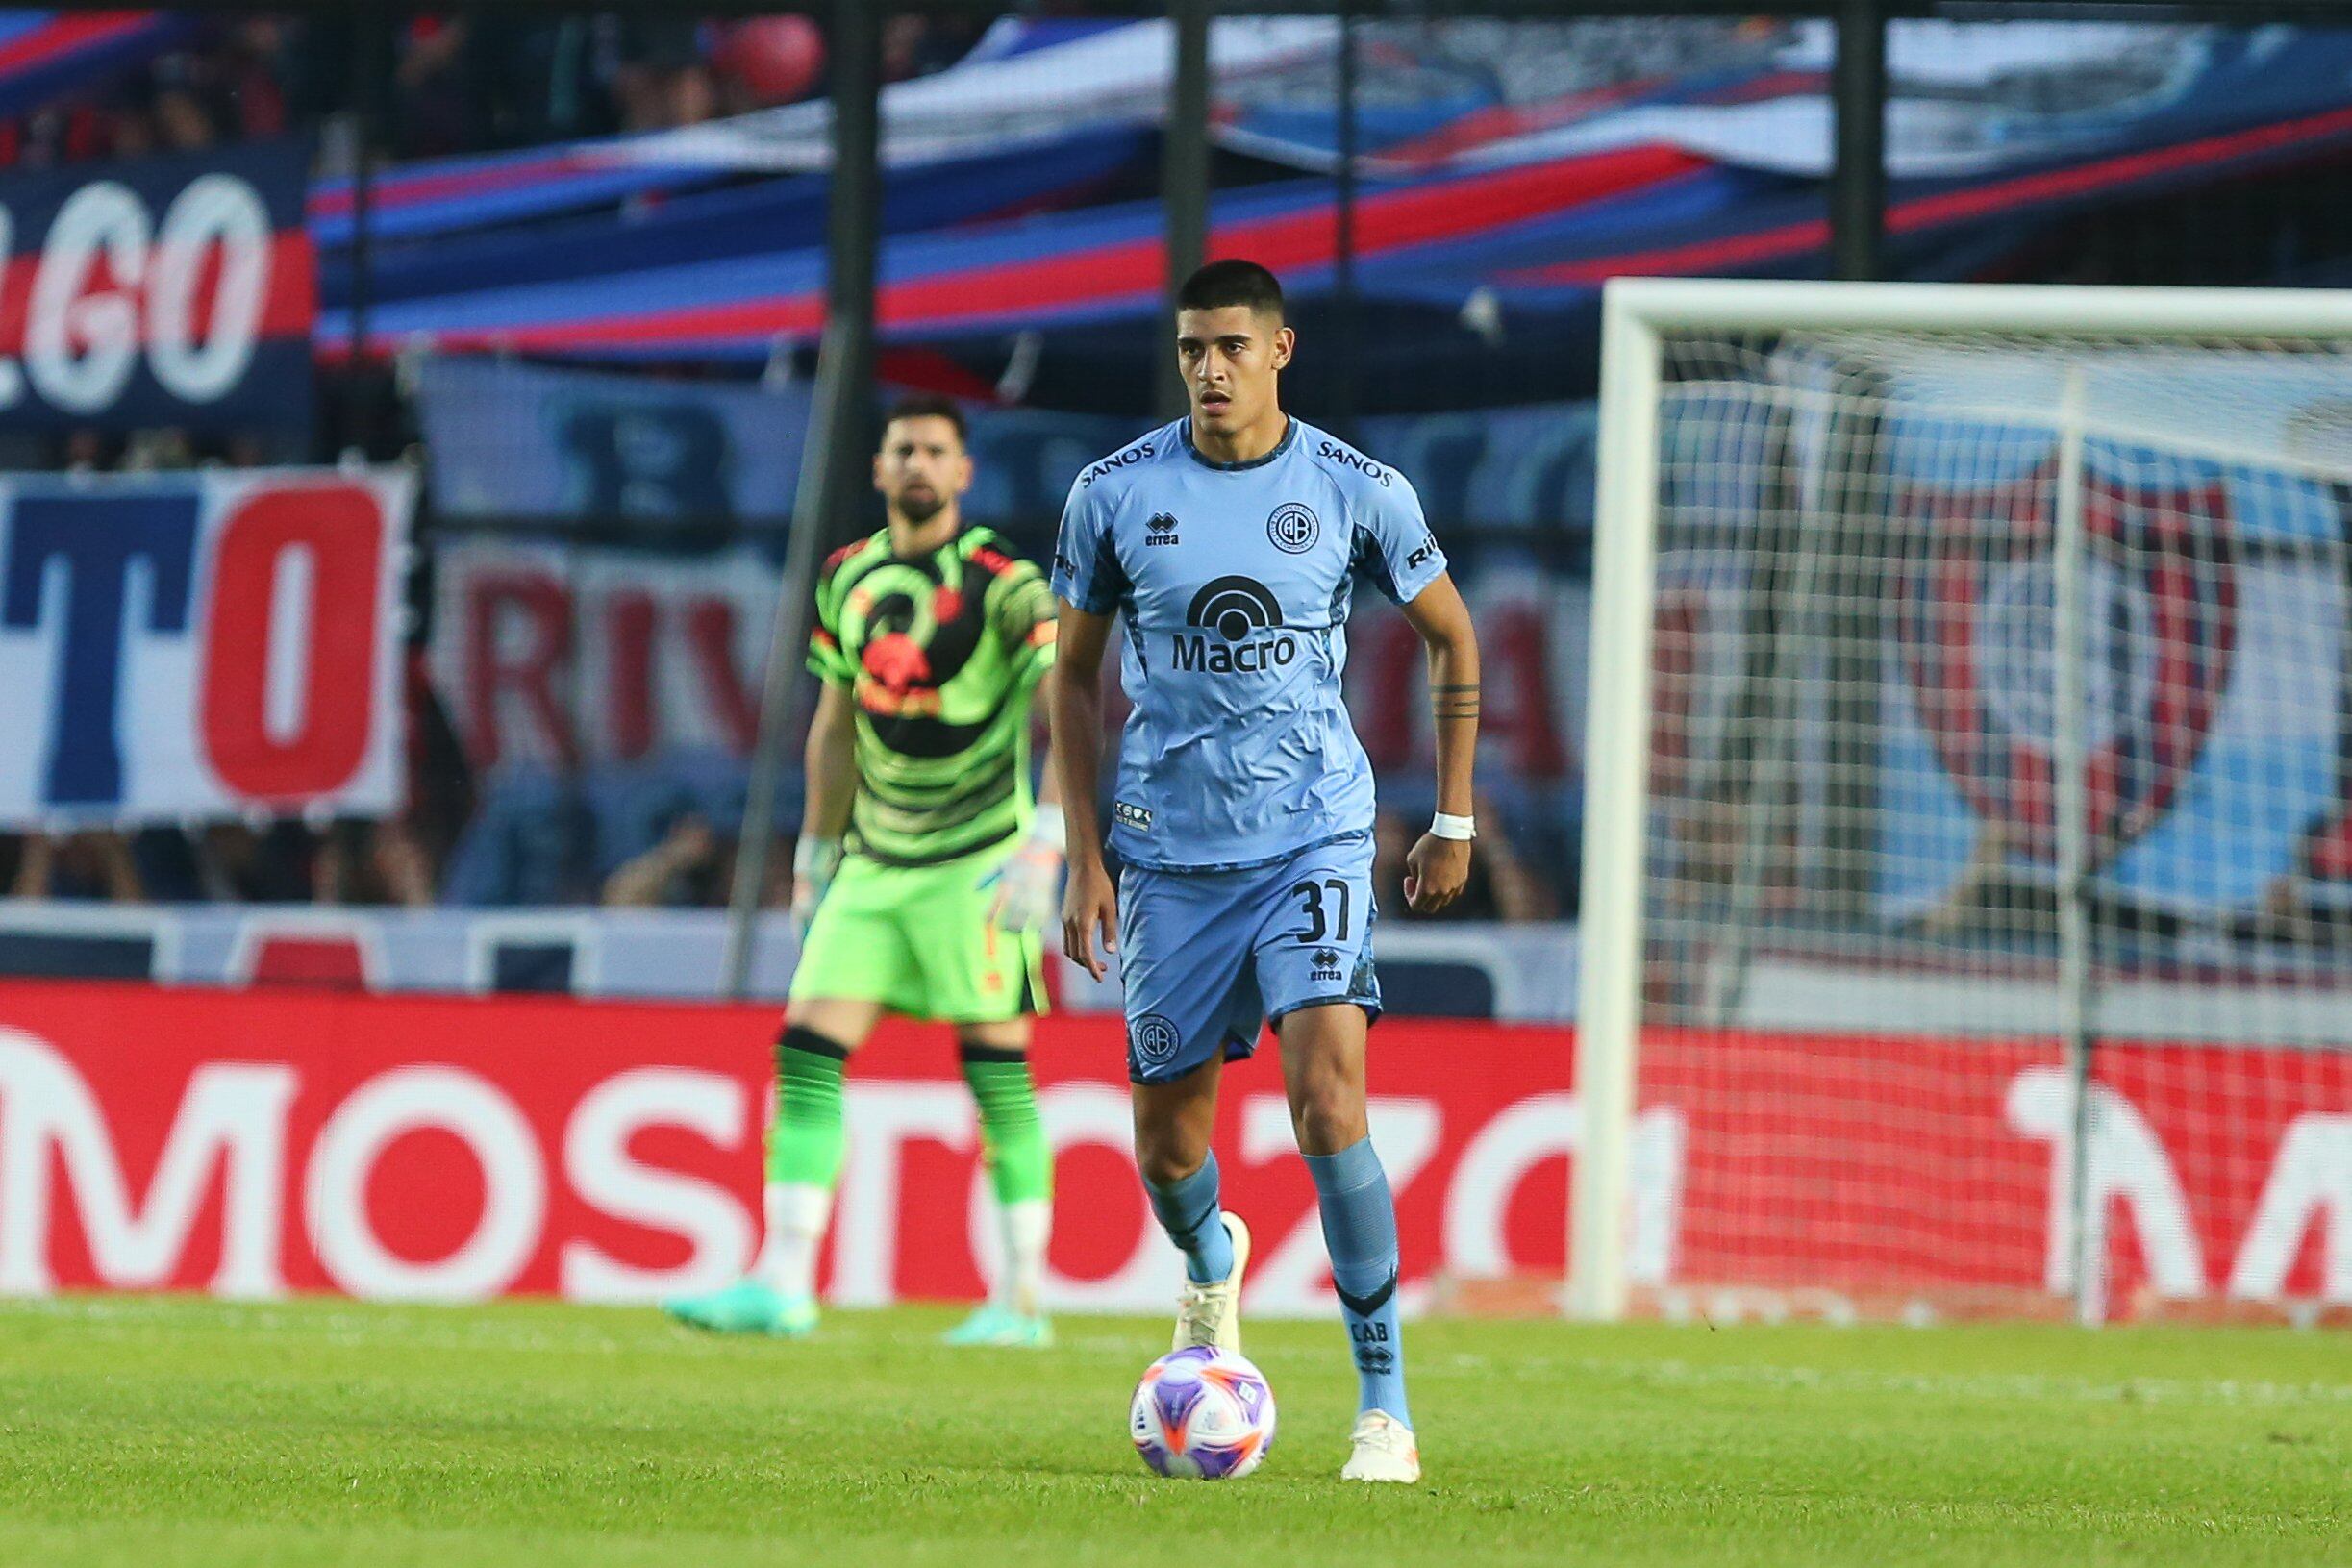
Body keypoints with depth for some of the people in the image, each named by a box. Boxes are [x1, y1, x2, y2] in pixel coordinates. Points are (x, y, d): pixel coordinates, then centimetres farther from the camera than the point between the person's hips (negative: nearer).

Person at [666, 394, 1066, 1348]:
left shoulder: (1000, 581, -10)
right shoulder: (848, 580, 8)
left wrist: (1047, 840, -26)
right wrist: (815, 855, 19)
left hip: (979, 858, -5)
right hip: (874, 861, 6)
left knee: (996, 1064, -5)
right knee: (809, 1047, -5)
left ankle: (1022, 1299, 3)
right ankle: (782, 1286, -6)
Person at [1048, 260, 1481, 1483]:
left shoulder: (1358, 494, -3)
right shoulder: (1114, 495, -1)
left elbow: (1451, 638, 11)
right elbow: (1073, 674, 9)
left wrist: (1454, 822, 9)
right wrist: (1085, 853, 3)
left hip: (1313, 840, -2)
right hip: (1169, 853, 2)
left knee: (1327, 1096, -20)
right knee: (1167, 1138, 7)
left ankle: (1385, 1406, -17)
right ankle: (1211, 1269, 45)